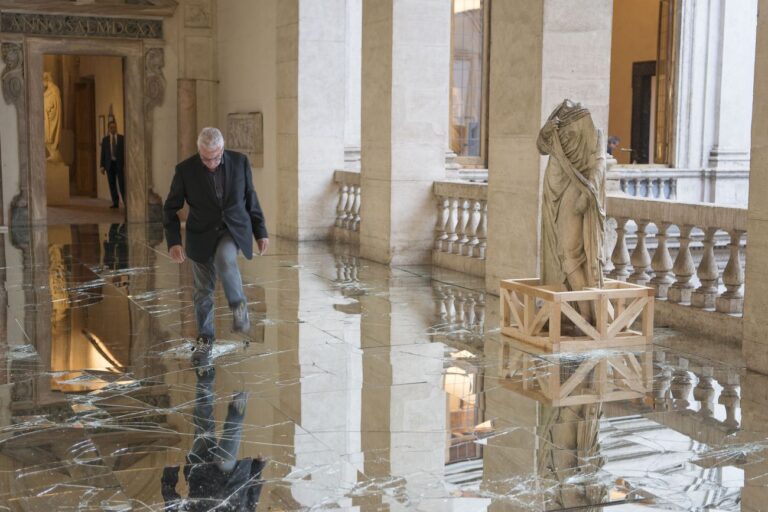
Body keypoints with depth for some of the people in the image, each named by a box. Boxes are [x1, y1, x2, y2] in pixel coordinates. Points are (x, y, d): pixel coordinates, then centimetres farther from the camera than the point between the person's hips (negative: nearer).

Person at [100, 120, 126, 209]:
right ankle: (115, 203, 7)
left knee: (122, 183, -8)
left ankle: (126, 202, -2)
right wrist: (102, 166, 0)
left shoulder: (122, 138, 3)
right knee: (112, 184, 2)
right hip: (109, 164, 2)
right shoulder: (105, 139, 9)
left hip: (119, 164, -2)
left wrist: (126, 164, -7)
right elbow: (103, 153, 7)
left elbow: (125, 151, 1)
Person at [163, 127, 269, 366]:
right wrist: (173, 242, -13)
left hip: (234, 229, -1)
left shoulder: (240, 161, -9)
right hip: (202, 235, 1)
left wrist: (260, 232, 4)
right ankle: (205, 340, 22)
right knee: (203, 290, 4)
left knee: (224, 259, -32)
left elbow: (250, 198, 3)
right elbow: (170, 208, -4)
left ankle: (238, 305, -8)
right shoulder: (185, 170, -12)